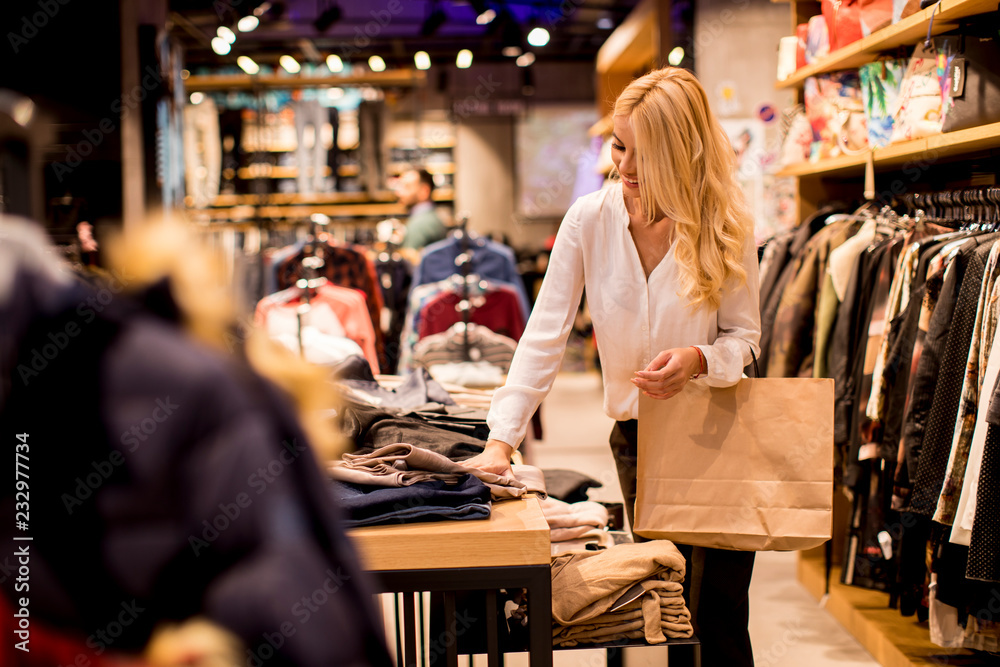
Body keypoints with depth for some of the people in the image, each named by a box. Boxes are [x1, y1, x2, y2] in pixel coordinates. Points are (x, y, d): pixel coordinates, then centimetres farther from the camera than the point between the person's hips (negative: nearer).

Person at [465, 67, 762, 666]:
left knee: (718, 617, -1)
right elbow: (544, 336, -10)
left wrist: (699, 360, -25)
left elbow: (744, 336, -2)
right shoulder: (590, 219, -9)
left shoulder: (727, 227, -11)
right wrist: (502, 441, -18)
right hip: (638, 436, 2)